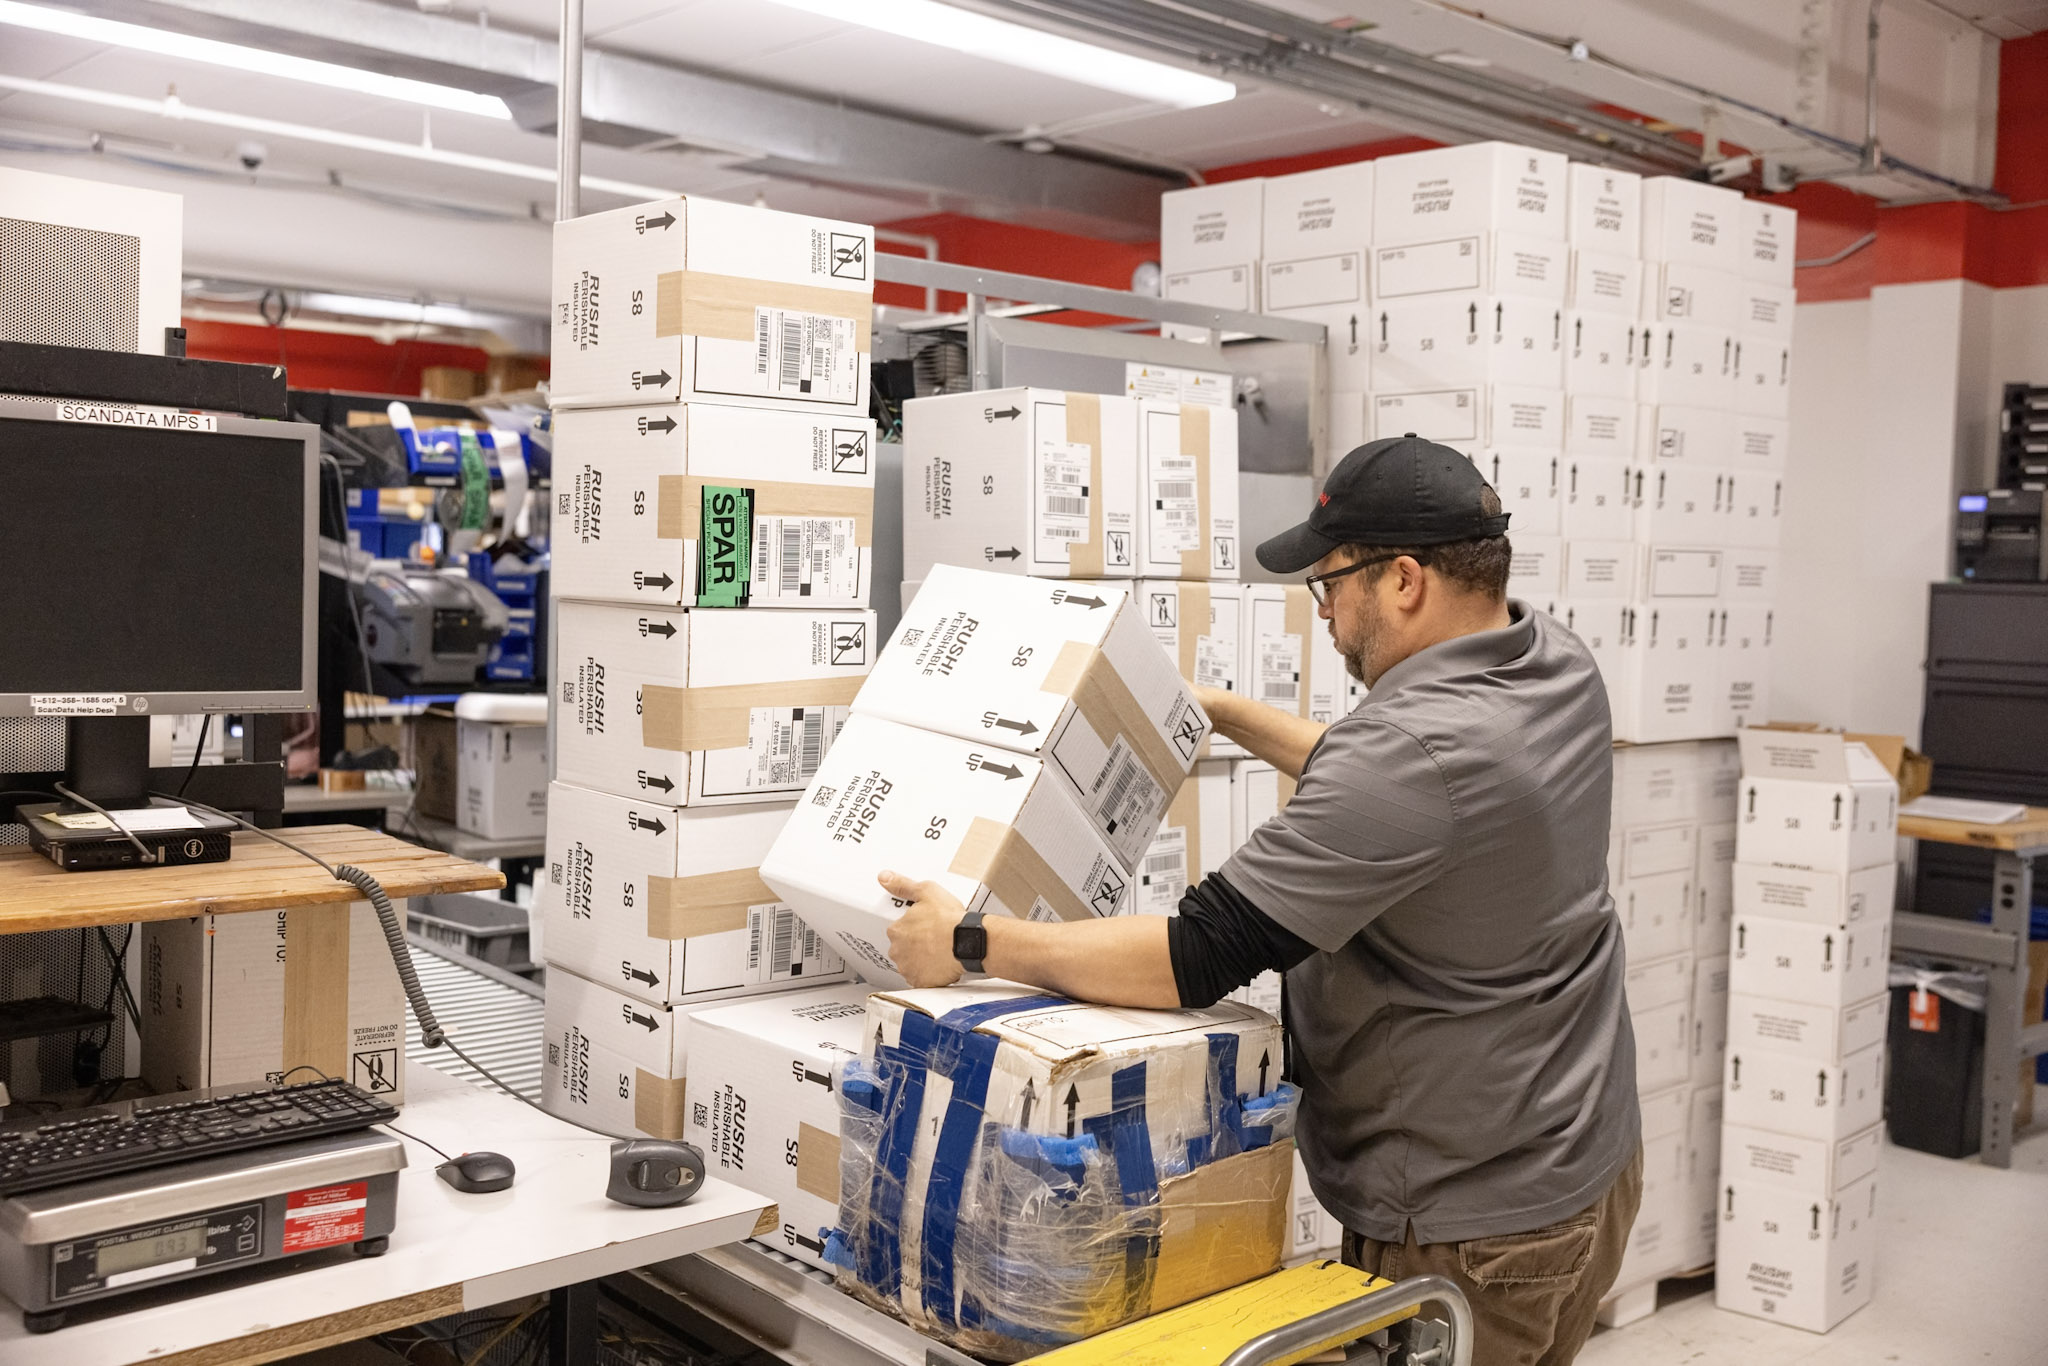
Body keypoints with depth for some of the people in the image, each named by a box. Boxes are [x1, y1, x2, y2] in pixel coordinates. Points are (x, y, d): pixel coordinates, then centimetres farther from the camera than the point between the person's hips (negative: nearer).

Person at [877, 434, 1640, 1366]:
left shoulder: (1415, 748, -31)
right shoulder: (1554, 659, -2)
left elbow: (1199, 959, -29)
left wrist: (973, 944, -21)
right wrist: (1222, 711, 21)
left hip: (1473, 1231, -9)